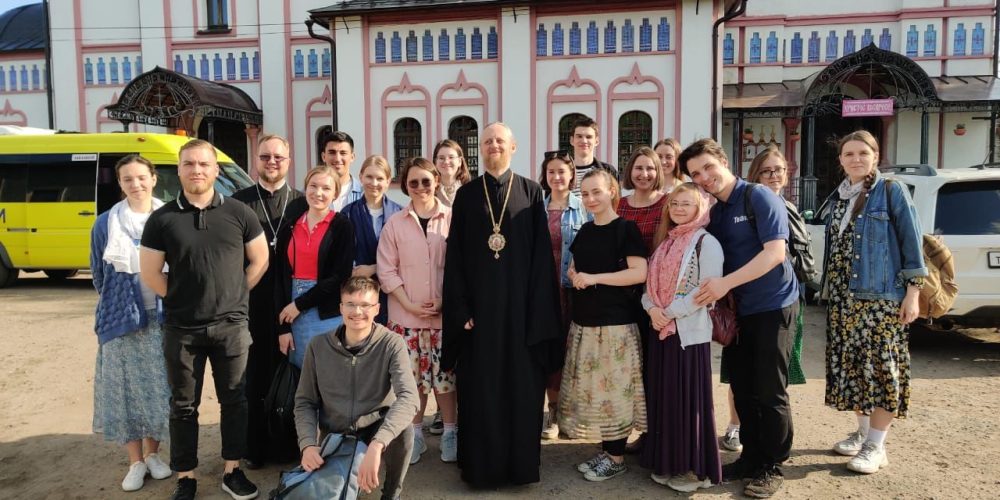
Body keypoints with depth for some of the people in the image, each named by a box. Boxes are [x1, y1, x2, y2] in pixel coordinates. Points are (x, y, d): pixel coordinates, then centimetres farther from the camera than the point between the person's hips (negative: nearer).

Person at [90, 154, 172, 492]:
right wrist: (113, 306, 12)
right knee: (126, 389, 3)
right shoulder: (106, 224, 1)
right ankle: (136, 462, 16)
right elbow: (98, 273, 10)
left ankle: (152, 454, 23)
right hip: (122, 319, 0)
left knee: (161, 387, 5)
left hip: (164, 317, 0)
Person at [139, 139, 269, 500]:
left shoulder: (239, 213, -1)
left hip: (231, 325, 0)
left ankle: (232, 471, 24)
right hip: (181, 329, 0)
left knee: (234, 400, 9)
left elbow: (260, 260, 6)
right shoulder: (161, 219, -2)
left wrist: (233, 295, 3)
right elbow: (150, 273, 2)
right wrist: (181, 298, 1)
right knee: (183, 405, 10)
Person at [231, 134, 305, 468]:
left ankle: (288, 443, 21)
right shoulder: (239, 202, 5)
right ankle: (255, 445, 20)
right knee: (254, 373, 8)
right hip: (251, 302, 0)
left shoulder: (301, 203, 4)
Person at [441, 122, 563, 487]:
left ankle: (520, 463, 20)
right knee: (480, 388, 6)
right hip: (479, 303, 1)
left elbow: (542, 254, -1)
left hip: (520, 303, -1)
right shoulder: (466, 194, 6)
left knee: (522, 384, 5)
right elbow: (454, 256, 2)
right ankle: (480, 464, 20)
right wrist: (460, 308, -6)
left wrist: (538, 309, -9)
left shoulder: (531, 192, 4)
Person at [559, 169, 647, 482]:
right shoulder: (585, 231, 12)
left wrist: (595, 278, -18)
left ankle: (616, 456, 11)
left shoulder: (626, 228, -7)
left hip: (616, 323, -7)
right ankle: (605, 451, 22)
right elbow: (573, 268, 22)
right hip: (584, 322, 7)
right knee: (592, 389, 10)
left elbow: (640, 273, -15)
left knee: (615, 389, -1)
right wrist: (575, 277, -1)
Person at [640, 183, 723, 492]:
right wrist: (651, 308, -8)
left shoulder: (706, 242, -8)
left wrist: (671, 312, -15)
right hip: (661, 330, 7)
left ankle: (694, 468, 14)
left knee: (688, 398, 0)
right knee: (663, 396, 12)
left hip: (690, 331, -7)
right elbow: (650, 282, 12)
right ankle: (667, 463, 24)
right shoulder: (666, 241, 15)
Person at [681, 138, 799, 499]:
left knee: (770, 392, 1)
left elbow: (775, 252, -21)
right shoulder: (711, 211, 9)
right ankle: (751, 456, 27)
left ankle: (772, 467, 15)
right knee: (741, 389, 12)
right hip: (735, 310, 7)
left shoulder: (759, 198, -11)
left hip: (772, 306, -6)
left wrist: (726, 283, -27)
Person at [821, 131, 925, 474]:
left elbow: (912, 242, -6)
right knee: (850, 365, 10)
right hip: (842, 297, 6)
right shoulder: (839, 198, 13)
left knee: (880, 365, -3)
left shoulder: (892, 192, -4)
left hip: (879, 295, -6)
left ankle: (876, 445, 5)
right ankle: (863, 431, 24)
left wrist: (913, 291, -12)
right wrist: (829, 291, 15)